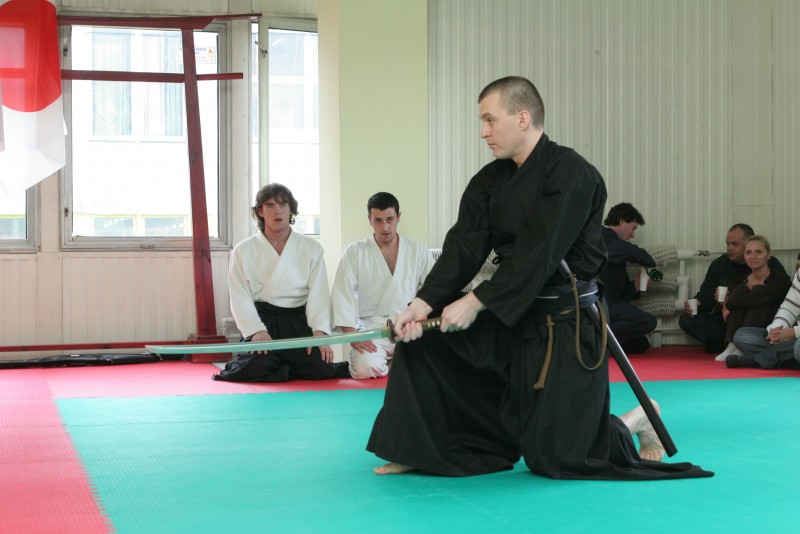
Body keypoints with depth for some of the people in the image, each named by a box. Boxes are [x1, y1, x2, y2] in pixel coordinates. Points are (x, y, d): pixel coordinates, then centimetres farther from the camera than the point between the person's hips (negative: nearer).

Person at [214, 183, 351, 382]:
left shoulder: (311, 248, 6)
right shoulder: (243, 251, 4)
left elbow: (318, 293, -1)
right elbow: (240, 298, -1)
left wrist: (319, 331, -16)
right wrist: (257, 331, -17)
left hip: (299, 321, 2)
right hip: (261, 320, -2)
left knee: (318, 368, -18)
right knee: (259, 369, -26)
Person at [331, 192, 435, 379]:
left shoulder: (418, 251, 8)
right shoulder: (355, 252, 3)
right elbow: (343, 295, -4)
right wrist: (352, 336, -14)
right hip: (371, 327, -2)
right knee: (367, 368, -31)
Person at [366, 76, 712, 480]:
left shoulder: (571, 174, -16)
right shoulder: (490, 181, 7)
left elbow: (538, 255, -23)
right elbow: (463, 248, -3)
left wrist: (476, 302, -25)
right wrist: (423, 304, -18)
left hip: (565, 325, -7)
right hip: (511, 317, 7)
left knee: (556, 456, -5)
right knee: (421, 344, -5)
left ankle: (636, 420, 22)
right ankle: (417, 451, 9)